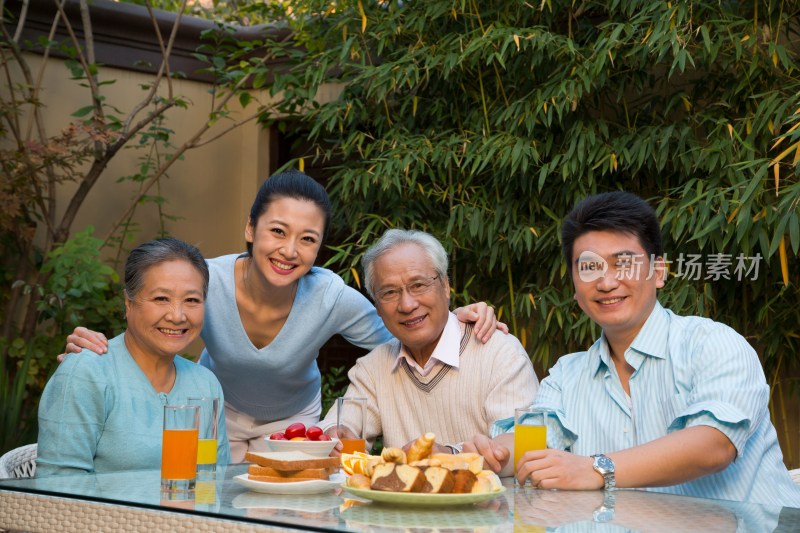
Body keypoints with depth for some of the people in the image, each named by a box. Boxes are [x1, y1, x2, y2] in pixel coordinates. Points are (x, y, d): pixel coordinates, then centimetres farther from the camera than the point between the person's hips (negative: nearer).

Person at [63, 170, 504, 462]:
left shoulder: (332, 298, -30)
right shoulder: (205, 282, -31)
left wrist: (453, 320, -33)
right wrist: (97, 350, -38)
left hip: (293, 419, 0)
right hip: (216, 412, 0)